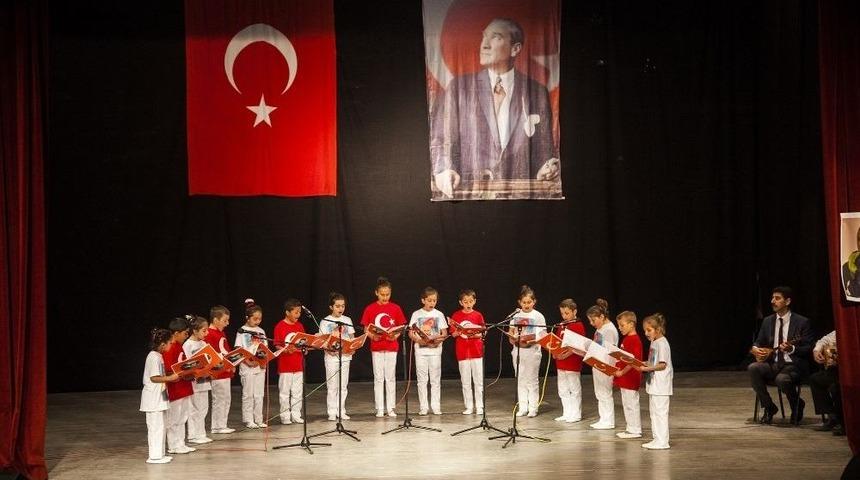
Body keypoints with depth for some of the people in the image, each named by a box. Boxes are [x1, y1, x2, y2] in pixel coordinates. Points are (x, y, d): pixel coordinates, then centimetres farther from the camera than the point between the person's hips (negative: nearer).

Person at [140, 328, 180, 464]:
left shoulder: (157, 356, 12)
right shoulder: (154, 357, -18)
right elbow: (154, 378, -23)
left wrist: (171, 377, 11)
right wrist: (170, 378, -21)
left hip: (159, 396, 10)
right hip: (153, 398, -10)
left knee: (160, 426, 14)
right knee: (155, 426, -6)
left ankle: (159, 454, 20)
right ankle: (155, 456, -1)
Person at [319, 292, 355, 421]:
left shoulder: (347, 320, 9)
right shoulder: (325, 322, -1)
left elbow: (352, 338, 10)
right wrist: (328, 349, -20)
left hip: (345, 356, 3)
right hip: (331, 356, -3)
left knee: (343, 386, 6)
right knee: (332, 386, 0)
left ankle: (341, 411, 12)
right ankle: (332, 412, 5)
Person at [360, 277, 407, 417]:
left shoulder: (395, 308, 1)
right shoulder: (370, 309, -1)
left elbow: (401, 327, 6)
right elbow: (366, 329, 3)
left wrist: (395, 336, -13)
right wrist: (373, 336, -17)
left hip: (391, 346, 1)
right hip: (376, 347, 0)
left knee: (390, 378, 4)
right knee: (378, 378, 3)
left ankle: (390, 408, 11)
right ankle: (380, 409, 8)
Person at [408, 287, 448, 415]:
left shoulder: (439, 314, 6)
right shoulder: (416, 314, 3)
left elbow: (444, 333, 5)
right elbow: (411, 333, 1)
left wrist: (438, 340, -15)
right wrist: (418, 340, -18)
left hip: (435, 350, 1)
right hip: (421, 350, -1)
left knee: (435, 379, 2)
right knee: (421, 380, 1)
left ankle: (436, 406, 7)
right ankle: (423, 407, 7)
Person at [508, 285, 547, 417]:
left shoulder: (538, 316, -1)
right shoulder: (515, 316, 7)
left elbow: (543, 336, -4)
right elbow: (511, 338, 9)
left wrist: (533, 341, -21)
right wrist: (513, 338, -14)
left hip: (533, 351, -3)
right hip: (518, 351, 3)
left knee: (532, 380, 0)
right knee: (520, 380, 7)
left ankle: (533, 408, 6)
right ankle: (522, 407, 14)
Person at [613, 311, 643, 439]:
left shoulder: (635, 340, -18)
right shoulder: (626, 339, 13)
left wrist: (622, 372, -22)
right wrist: (616, 368, 10)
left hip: (631, 379, -10)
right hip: (625, 379, 10)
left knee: (631, 404, -3)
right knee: (627, 404, 15)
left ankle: (635, 430, 4)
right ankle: (631, 429, 22)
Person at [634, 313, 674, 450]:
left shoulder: (662, 344, -16)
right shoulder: (654, 343, 13)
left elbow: (662, 365, -21)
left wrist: (646, 368, -26)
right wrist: (640, 364, 6)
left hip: (661, 386, -10)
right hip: (653, 384, 10)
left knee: (660, 412, -6)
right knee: (653, 412, 15)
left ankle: (662, 441, -2)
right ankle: (657, 439, 22)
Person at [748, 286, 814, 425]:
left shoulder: (802, 322, -2)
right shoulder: (767, 321, 12)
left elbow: (809, 349, -4)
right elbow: (758, 342, 20)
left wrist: (792, 349, -24)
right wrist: (755, 349, -5)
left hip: (793, 365, -5)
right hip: (772, 364, 5)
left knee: (782, 379, -37)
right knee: (753, 368, -27)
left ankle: (797, 405, -1)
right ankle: (769, 407, -8)